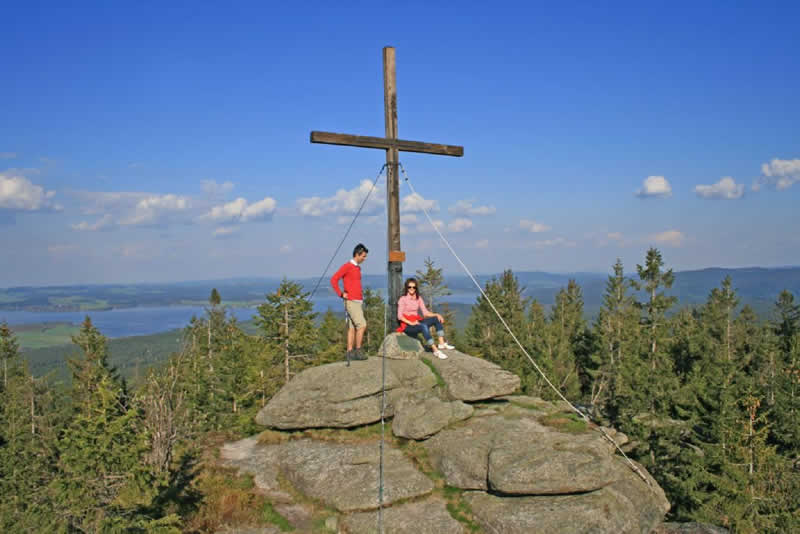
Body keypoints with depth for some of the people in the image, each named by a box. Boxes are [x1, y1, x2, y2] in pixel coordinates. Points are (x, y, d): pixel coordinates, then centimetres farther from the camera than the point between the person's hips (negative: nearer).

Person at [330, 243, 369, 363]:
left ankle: (350, 352, 9)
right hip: (351, 302, -8)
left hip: (359, 301, 8)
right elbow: (333, 280, -14)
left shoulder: (358, 268, 17)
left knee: (352, 328, 7)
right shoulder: (347, 266, -9)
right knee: (362, 325, -14)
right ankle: (357, 351, -8)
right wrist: (341, 294, -12)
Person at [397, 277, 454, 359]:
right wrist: (411, 323, -23)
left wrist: (436, 315, -10)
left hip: (416, 322, 7)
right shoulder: (403, 299, -5)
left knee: (436, 319, -12)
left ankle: (441, 343, -21)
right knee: (424, 326, -36)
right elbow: (400, 316, -11)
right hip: (407, 325, -7)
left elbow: (425, 312, 7)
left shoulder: (419, 299, 12)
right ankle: (436, 351, -39)